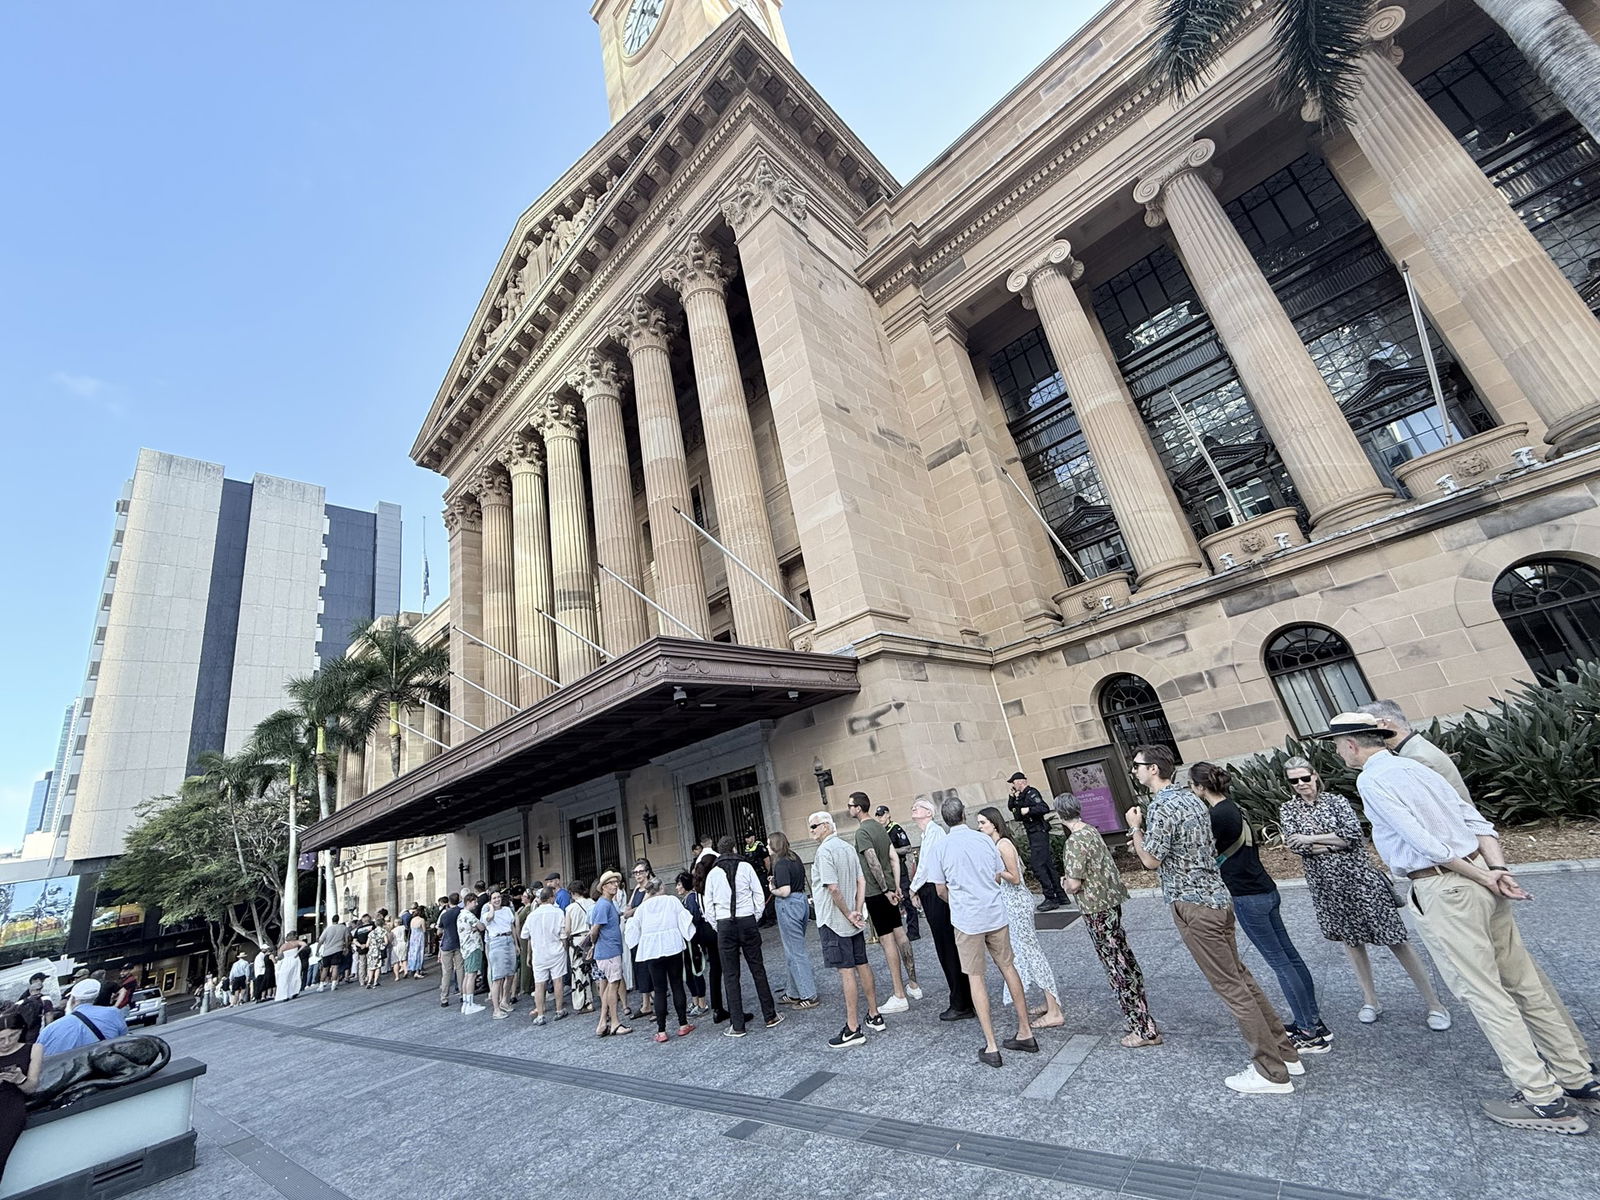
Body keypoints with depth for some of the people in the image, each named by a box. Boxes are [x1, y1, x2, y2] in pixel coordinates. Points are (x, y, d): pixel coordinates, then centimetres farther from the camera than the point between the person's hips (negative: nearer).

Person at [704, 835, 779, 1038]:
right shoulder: (746, 867, 1)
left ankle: (737, 1025, 11)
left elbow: (708, 906, 3)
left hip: (724, 925, 0)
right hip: (747, 921, 0)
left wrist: (718, 926, 12)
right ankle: (770, 1016, 17)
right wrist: (755, 918, 11)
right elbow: (759, 896, 0)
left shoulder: (713, 873, 2)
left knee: (731, 976, 7)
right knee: (758, 970, 10)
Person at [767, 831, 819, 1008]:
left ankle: (809, 996, 9)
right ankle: (794, 993, 28)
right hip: (801, 901, 9)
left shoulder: (781, 864, -18)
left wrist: (773, 890, -5)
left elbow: (785, 891, -24)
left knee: (795, 953, 2)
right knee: (795, 949, 18)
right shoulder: (795, 859, 8)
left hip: (788, 906, -9)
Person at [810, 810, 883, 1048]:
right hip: (852, 919, 8)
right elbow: (861, 881, 6)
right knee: (862, 965, 15)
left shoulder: (825, 850, -18)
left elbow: (833, 888, -22)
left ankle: (853, 1030, 4)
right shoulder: (849, 847, 8)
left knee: (846, 971, -3)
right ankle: (875, 1016, 26)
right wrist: (858, 911, 0)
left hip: (834, 921, -8)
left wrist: (848, 914, -13)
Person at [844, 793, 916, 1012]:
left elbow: (873, 863, -22)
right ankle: (913, 984, 24)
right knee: (899, 934, 14)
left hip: (876, 892, -8)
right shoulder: (880, 826, 9)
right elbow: (894, 858, 10)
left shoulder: (862, 831, -17)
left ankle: (899, 996, 4)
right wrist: (896, 887, 11)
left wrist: (886, 890, -17)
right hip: (889, 889, 8)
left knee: (887, 940, -3)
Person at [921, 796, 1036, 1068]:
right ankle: (1025, 1033, 28)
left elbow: (941, 891, -3)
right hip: (996, 913, 3)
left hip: (967, 920, -3)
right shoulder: (984, 839, -1)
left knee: (976, 978, 7)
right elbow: (998, 877, 8)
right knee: (1007, 967, 19)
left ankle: (991, 1047, 11)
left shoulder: (940, 847, -9)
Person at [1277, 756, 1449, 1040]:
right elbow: (1295, 845, -11)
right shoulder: (1287, 810, 0)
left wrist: (1311, 839, -15)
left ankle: (1434, 1002, 18)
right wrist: (1335, 843, -14)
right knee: (1352, 940, 16)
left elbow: (1354, 834, -16)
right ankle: (1370, 1001, 30)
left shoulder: (1336, 800, -4)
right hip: (1326, 885, 3)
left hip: (1359, 877, -2)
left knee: (1395, 938, 2)